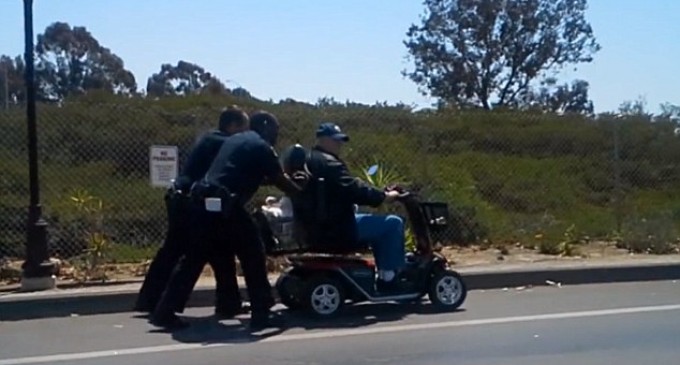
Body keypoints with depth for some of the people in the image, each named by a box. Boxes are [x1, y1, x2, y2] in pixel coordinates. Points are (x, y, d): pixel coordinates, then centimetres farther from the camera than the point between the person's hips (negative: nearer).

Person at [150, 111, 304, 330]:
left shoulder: (235, 140, 26)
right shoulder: (261, 147, 2)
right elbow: (280, 181, 8)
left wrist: (288, 183, 38)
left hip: (203, 203, 8)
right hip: (224, 207, -8)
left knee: (193, 259, 13)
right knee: (253, 256, 6)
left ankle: (164, 312, 13)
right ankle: (261, 313, 10)